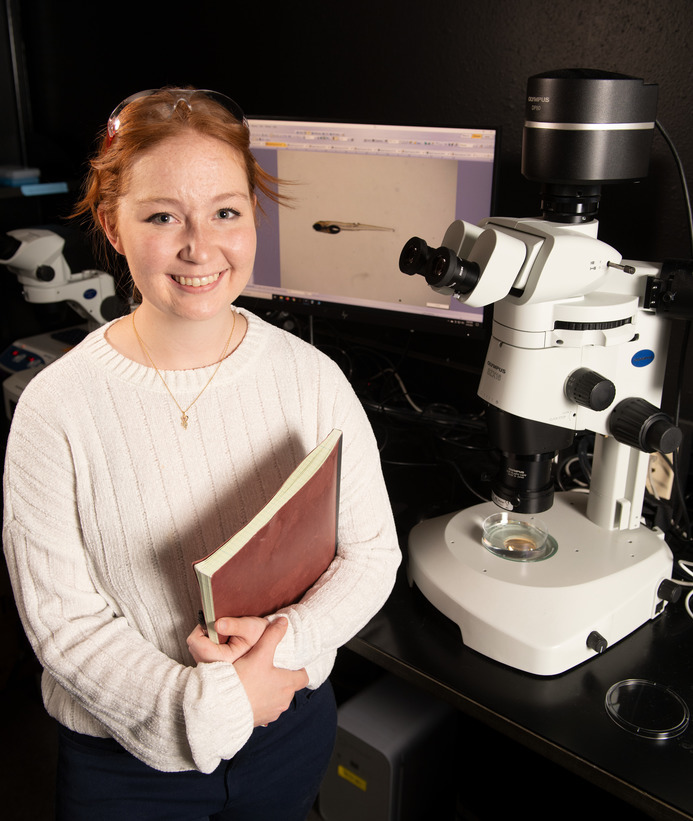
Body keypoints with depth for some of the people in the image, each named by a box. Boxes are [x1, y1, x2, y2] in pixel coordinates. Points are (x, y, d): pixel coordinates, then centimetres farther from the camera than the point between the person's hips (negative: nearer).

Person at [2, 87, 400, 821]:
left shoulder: (310, 377, -10)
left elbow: (371, 552, -6)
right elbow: (60, 616, -14)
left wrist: (282, 640, -21)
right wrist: (209, 705, -20)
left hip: (289, 720, 2)